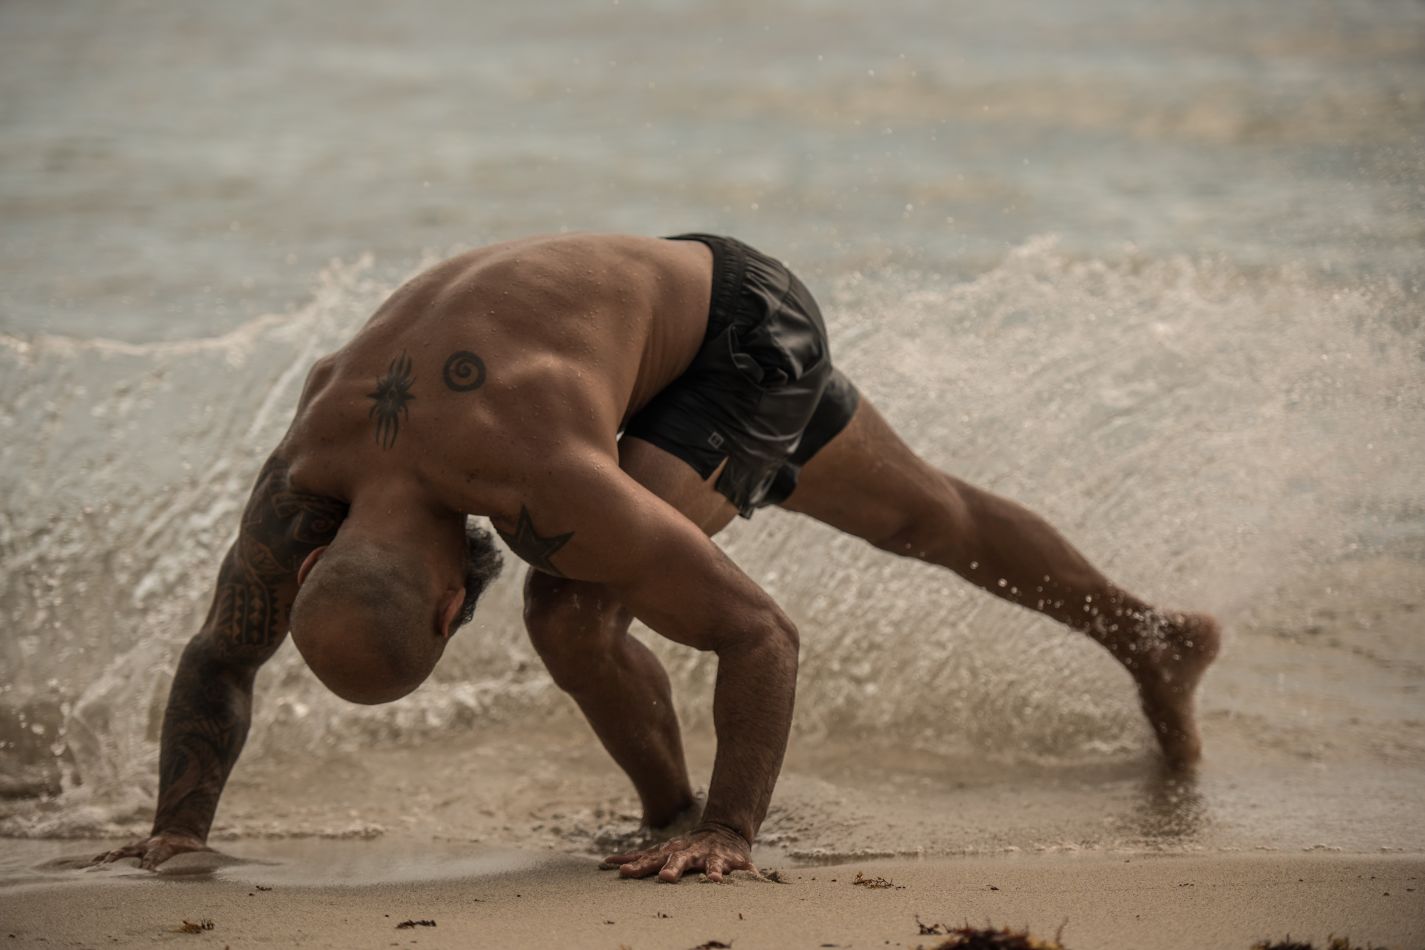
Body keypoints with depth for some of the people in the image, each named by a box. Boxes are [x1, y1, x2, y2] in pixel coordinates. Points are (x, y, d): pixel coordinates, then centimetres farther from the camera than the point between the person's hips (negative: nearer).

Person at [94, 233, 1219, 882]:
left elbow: (764, 635, -37)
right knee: (926, 518, 24)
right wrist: (177, 830, -18)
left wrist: (728, 832, -40)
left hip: (747, 332, -7)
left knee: (571, 610, -25)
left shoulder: (546, 486, -44)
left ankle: (683, 828, 3)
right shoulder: (305, 477, -25)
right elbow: (219, 658, -8)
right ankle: (1153, 641, 45)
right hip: (659, 293, 7)